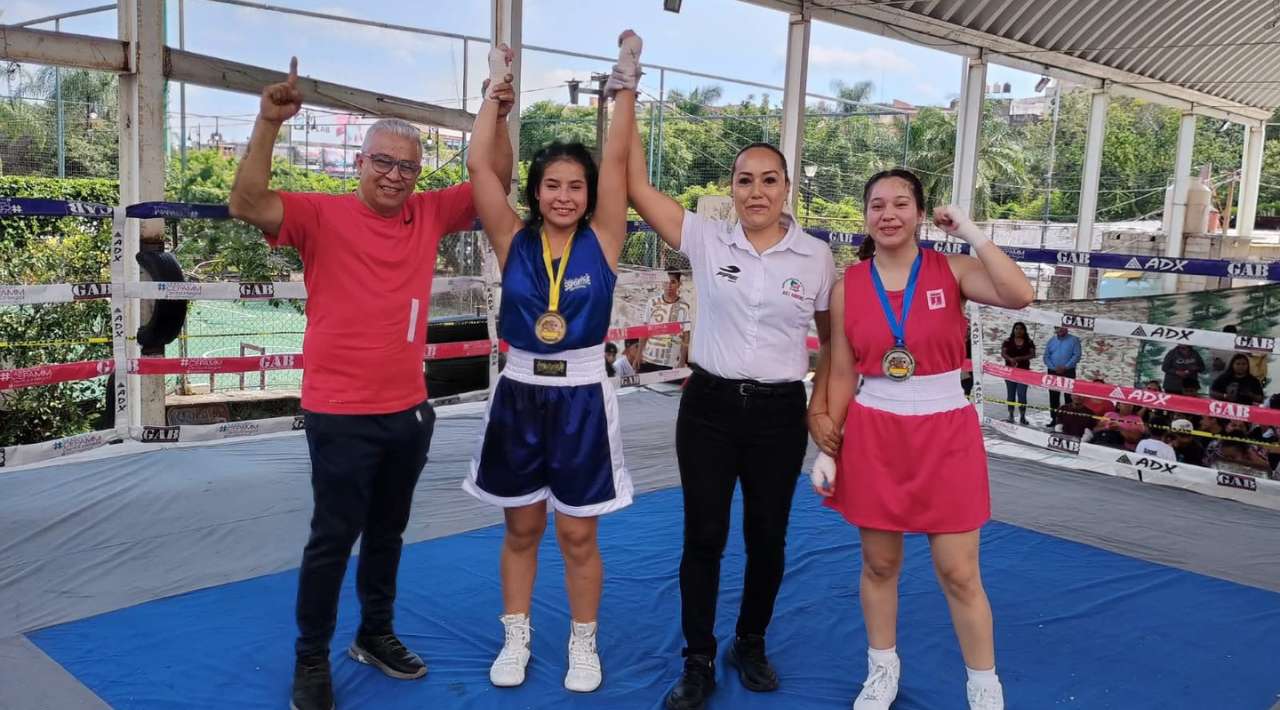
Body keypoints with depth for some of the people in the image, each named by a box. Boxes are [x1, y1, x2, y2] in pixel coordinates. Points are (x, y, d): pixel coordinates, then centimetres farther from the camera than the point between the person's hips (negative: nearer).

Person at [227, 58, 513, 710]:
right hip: (341, 413, -5)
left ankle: (375, 634, 37)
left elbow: (494, 179, 10)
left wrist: (496, 116, -3)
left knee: (387, 533, 19)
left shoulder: (428, 215, 5)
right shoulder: (323, 215, -9)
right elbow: (247, 204, -22)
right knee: (333, 538, 4)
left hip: (409, 409, 5)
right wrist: (268, 124, -30)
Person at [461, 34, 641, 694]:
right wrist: (498, 85, -2)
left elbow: (616, 161, -9)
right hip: (519, 393, 2)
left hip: (582, 398, -1)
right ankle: (515, 638, 31)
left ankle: (583, 643, 27)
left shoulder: (601, 240, -3)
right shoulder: (513, 240, -1)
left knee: (577, 535, 8)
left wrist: (625, 80, -7)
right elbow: (479, 165, -6)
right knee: (521, 528, 14)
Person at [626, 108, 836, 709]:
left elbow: (834, 337, 10)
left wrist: (827, 405, 5)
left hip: (779, 413, 1)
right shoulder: (705, 239, -2)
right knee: (703, 537, 6)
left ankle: (751, 645, 35)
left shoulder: (817, 256, 0)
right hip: (709, 405, 0)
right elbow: (637, 186, -8)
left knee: (767, 537, 12)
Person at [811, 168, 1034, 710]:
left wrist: (972, 234, -16)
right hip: (873, 434, 2)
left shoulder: (951, 270, -4)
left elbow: (1020, 296, -22)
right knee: (879, 564, 12)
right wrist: (827, 449, 2)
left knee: (959, 574, 3)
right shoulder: (847, 287, 0)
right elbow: (840, 375, 4)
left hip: (945, 433, -1)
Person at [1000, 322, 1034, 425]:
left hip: (1024, 370, -1)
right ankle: (1011, 415, 11)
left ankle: (1022, 416, -1)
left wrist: (1019, 358, -16)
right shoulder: (1008, 341, 5)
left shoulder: (1029, 342, 6)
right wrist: (1011, 359, -24)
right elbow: (1003, 353, -4)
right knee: (1011, 394, 5)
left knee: (1022, 394, -6)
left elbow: (1032, 354, -3)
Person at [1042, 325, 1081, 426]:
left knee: (1069, 396, -3)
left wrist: (1065, 367, -16)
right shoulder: (1051, 341, 11)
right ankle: (1054, 418, 12)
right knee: (1053, 397, 6)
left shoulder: (1074, 340, 1)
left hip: (1068, 373, -3)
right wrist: (1053, 367, -9)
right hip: (1053, 372, 4)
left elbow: (1077, 355, -7)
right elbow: (1046, 357, 7)